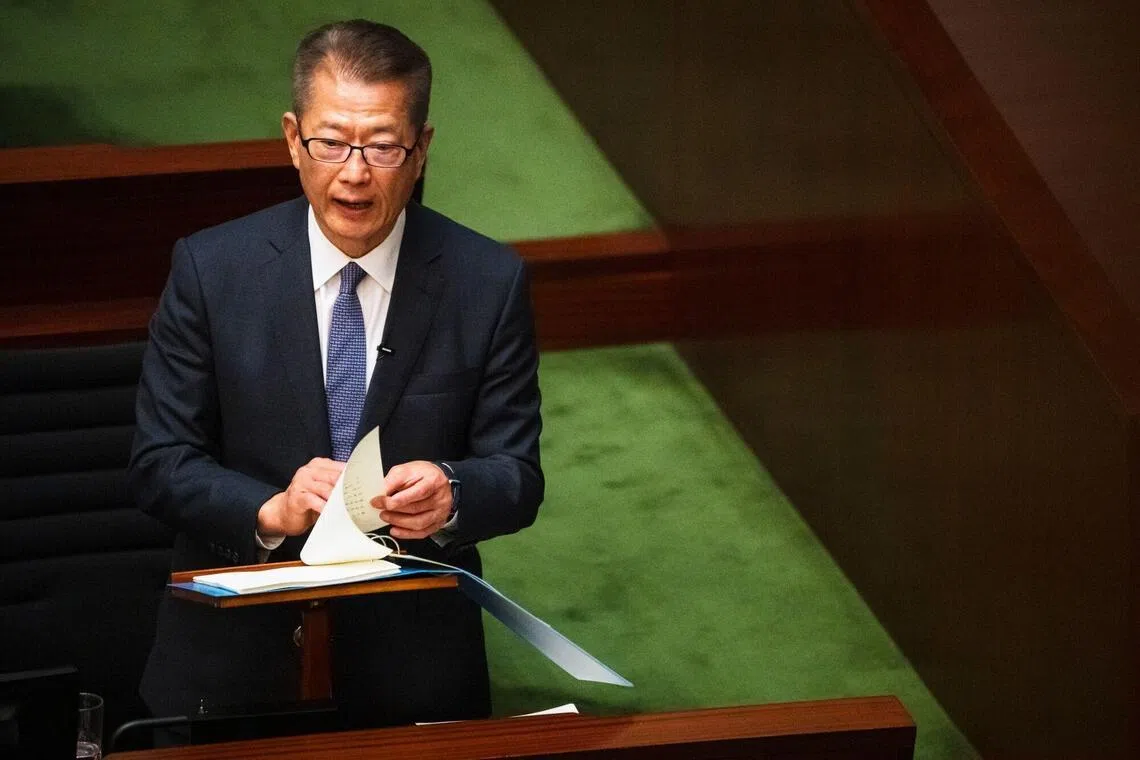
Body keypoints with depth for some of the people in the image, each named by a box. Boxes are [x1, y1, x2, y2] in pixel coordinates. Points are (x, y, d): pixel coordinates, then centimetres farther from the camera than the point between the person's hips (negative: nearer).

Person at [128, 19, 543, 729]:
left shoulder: (489, 282, -1)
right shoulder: (210, 268, -1)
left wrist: (449, 495, -22)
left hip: (414, 667, 0)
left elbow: (518, 478, 1)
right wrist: (270, 510, -20)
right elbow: (160, 464, -1)